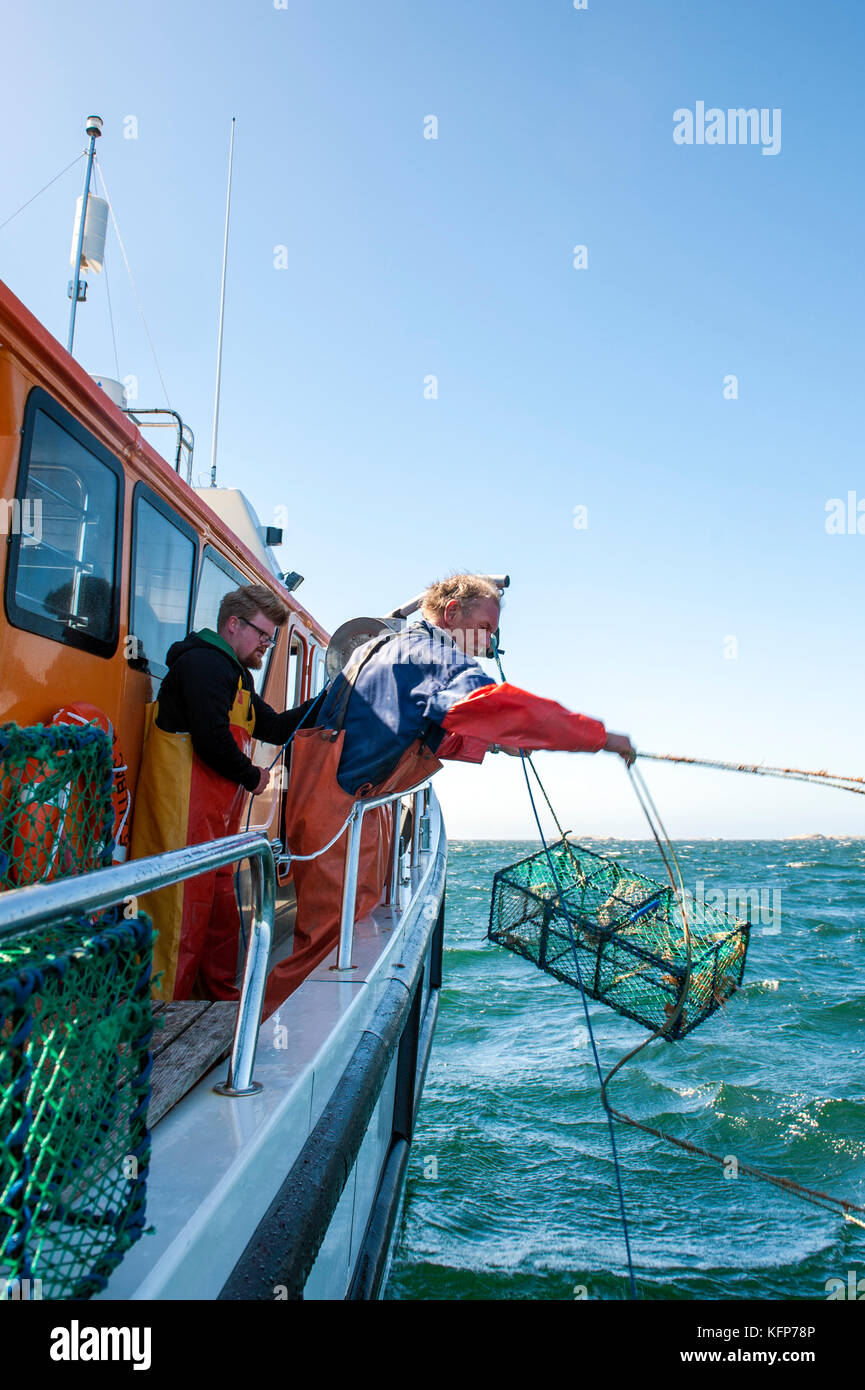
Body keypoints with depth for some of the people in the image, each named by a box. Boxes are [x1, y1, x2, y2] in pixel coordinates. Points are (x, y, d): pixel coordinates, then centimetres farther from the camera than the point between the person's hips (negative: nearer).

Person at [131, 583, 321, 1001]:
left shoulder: (236, 674, 23)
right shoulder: (204, 662, -11)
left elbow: (274, 727, 22)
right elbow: (211, 738, -21)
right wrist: (252, 777, -7)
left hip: (216, 818, 11)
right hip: (186, 810, -11)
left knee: (222, 914, 15)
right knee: (186, 912, -8)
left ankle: (221, 1002, 26)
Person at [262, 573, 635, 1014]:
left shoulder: (388, 647, 23)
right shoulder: (431, 651, -9)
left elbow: (418, 734, 29)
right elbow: (494, 703, -27)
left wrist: (492, 741, 17)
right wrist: (601, 737, -23)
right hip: (341, 808, -10)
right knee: (327, 933, -9)